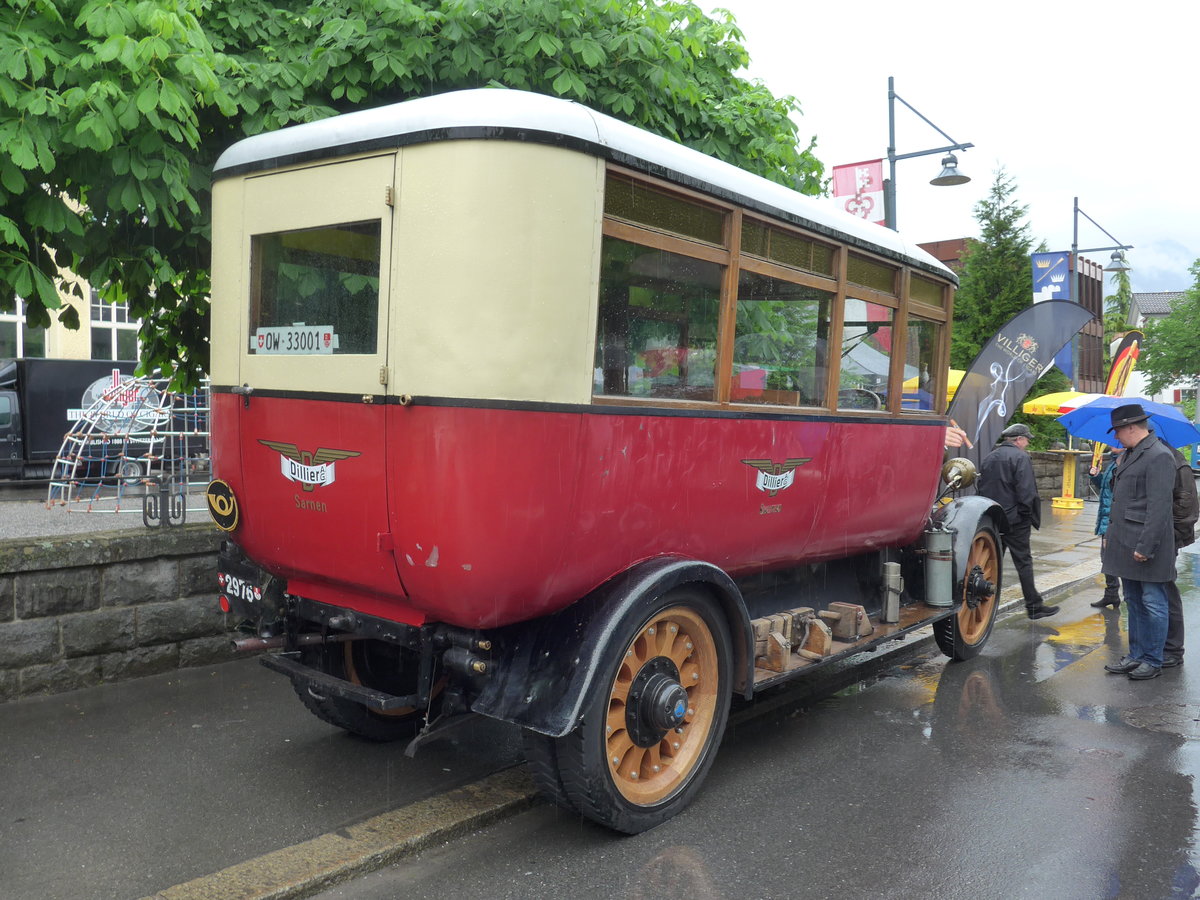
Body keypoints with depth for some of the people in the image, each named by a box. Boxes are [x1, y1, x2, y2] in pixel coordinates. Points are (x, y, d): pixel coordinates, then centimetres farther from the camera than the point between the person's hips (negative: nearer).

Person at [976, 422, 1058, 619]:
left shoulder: (989, 458, 11)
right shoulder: (1020, 457, -10)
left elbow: (981, 486, 12)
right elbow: (1026, 491, -18)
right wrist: (1027, 514, -8)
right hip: (1014, 519, -6)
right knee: (1024, 562, 0)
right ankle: (1033, 606, 4)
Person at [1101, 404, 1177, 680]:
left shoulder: (1159, 456, -15)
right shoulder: (1130, 454, 13)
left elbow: (1159, 507, -20)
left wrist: (1145, 546, -22)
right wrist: (1112, 534, 17)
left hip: (1146, 547, -9)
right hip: (1126, 544, 9)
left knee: (1153, 604, 3)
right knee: (1134, 603, 16)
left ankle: (1153, 661, 14)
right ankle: (1136, 655, 26)